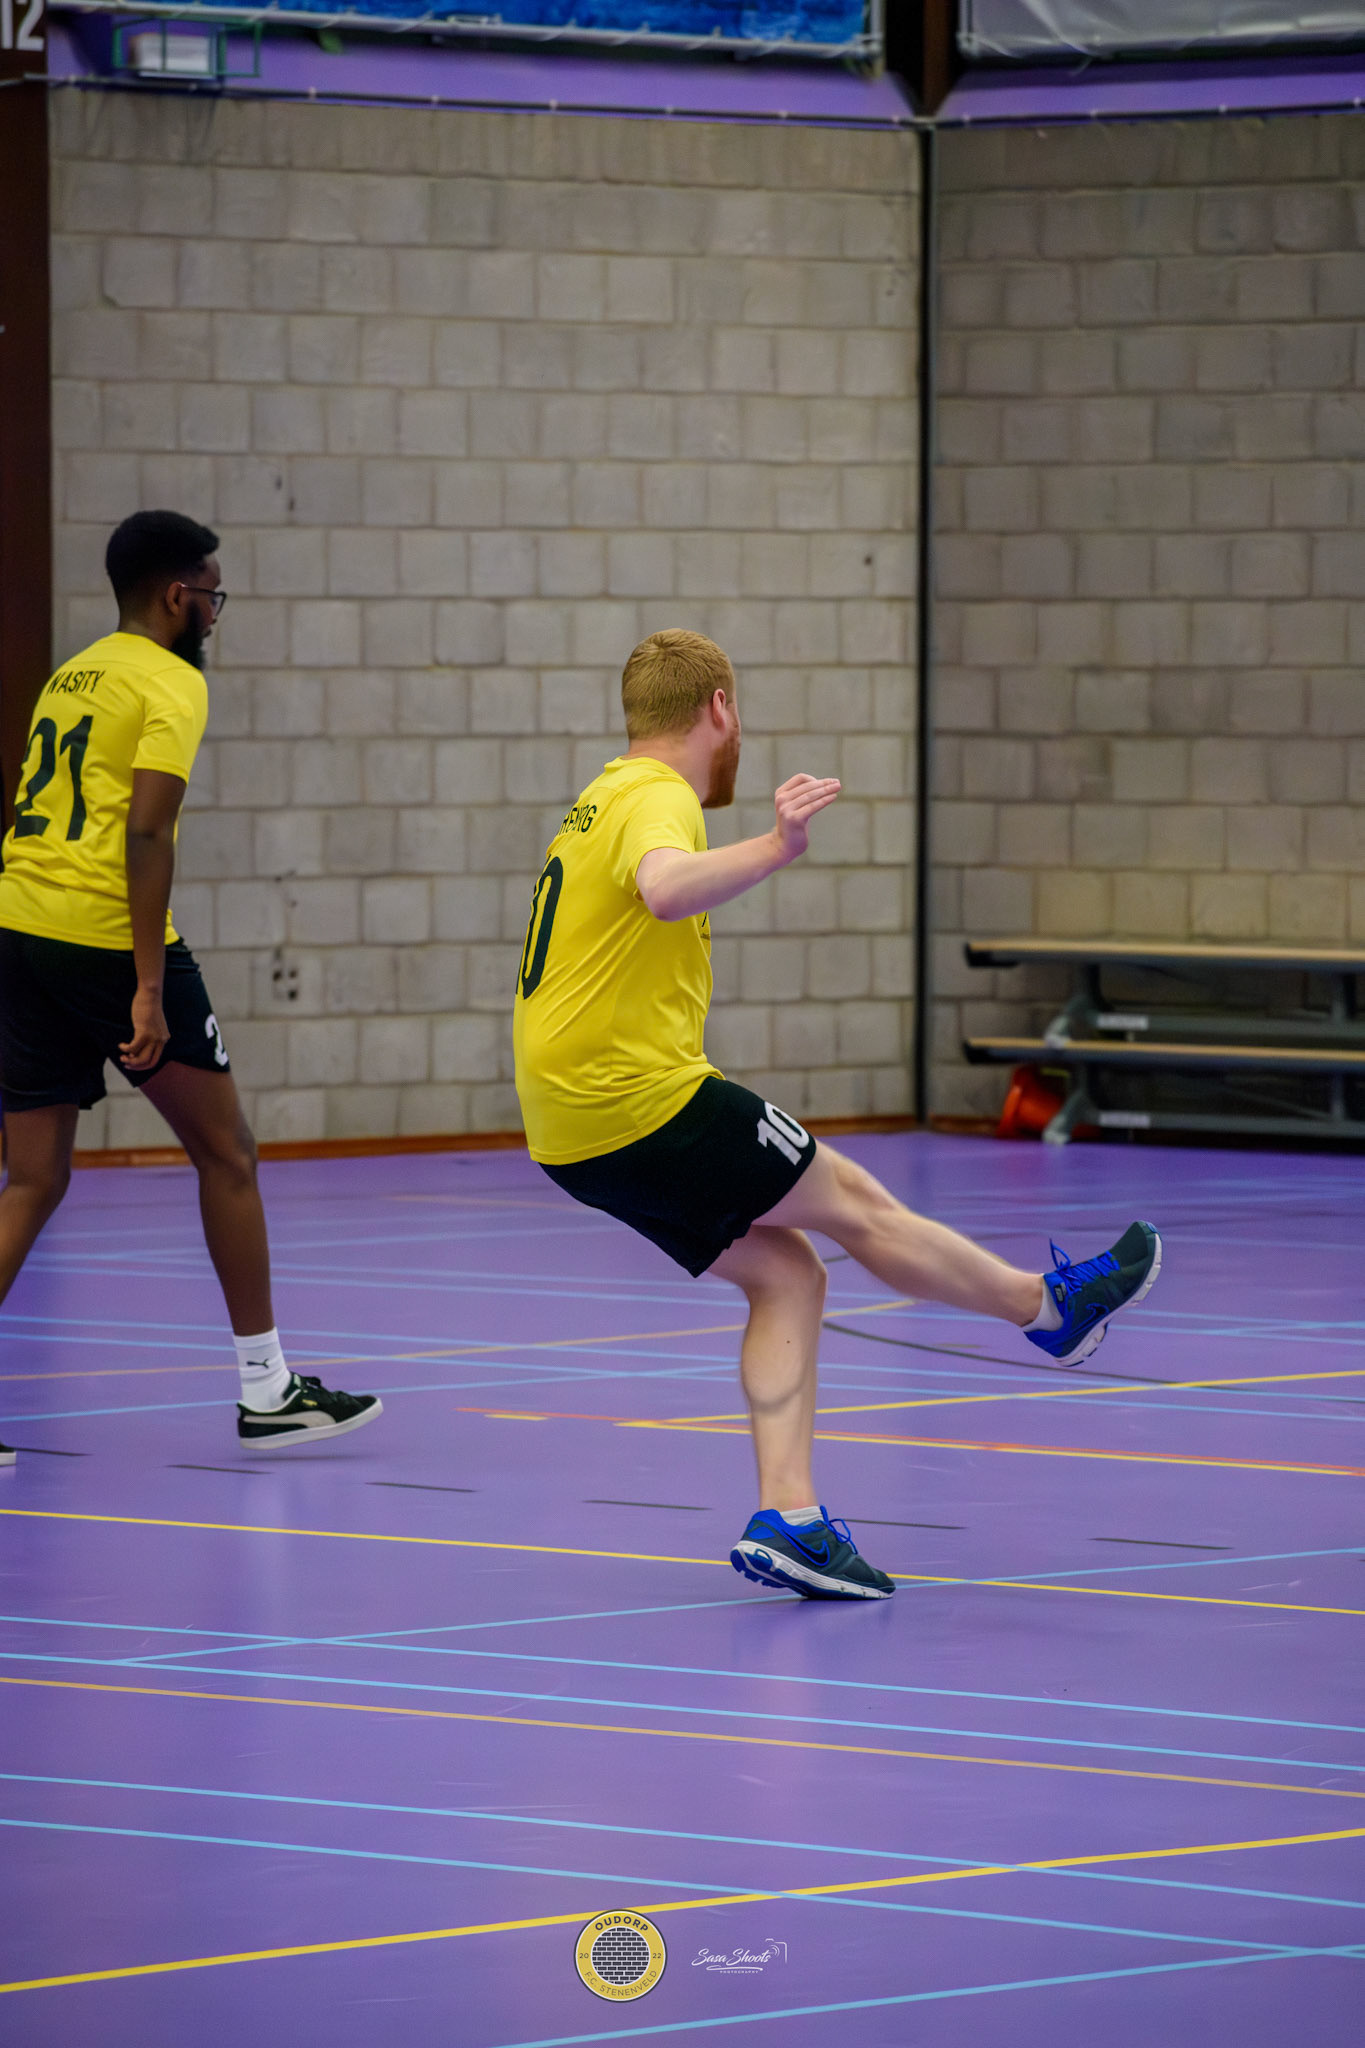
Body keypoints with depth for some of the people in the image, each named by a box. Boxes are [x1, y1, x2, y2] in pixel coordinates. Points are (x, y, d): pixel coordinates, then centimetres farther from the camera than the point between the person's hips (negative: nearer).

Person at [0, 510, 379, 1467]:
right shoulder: (171, 683, -5)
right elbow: (145, 832, -15)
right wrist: (148, 988, -19)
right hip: (111, 933, -7)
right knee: (227, 1154, 8)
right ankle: (267, 1392, 13)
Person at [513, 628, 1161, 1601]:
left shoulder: (604, 800, 20)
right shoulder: (657, 797, -12)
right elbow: (665, 890, -35)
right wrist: (774, 850, -44)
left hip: (572, 1135, 10)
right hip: (642, 1095, -10)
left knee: (787, 1272, 9)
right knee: (856, 1203, 5)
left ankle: (787, 1516, -2)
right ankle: (1051, 1307, 21)